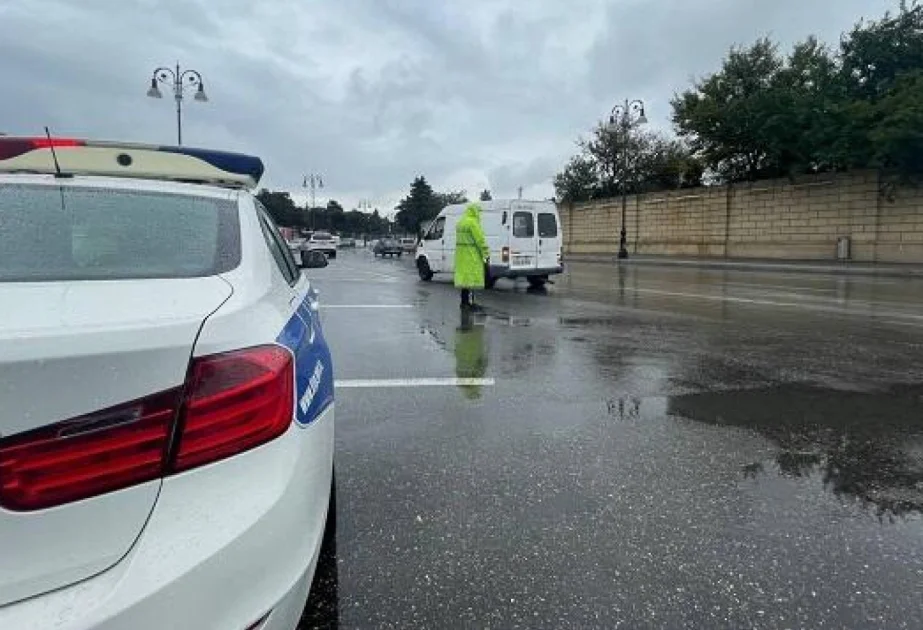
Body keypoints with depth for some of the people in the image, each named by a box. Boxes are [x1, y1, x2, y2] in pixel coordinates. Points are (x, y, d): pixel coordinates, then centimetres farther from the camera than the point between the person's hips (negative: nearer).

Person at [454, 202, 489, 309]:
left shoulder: (461, 222, 16)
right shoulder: (472, 222, -14)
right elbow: (480, 239, -18)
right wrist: (486, 252, -13)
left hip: (462, 254, 10)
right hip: (471, 255, -10)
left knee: (464, 275, 12)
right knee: (471, 277, -8)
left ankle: (464, 301, 15)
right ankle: (469, 302, -10)